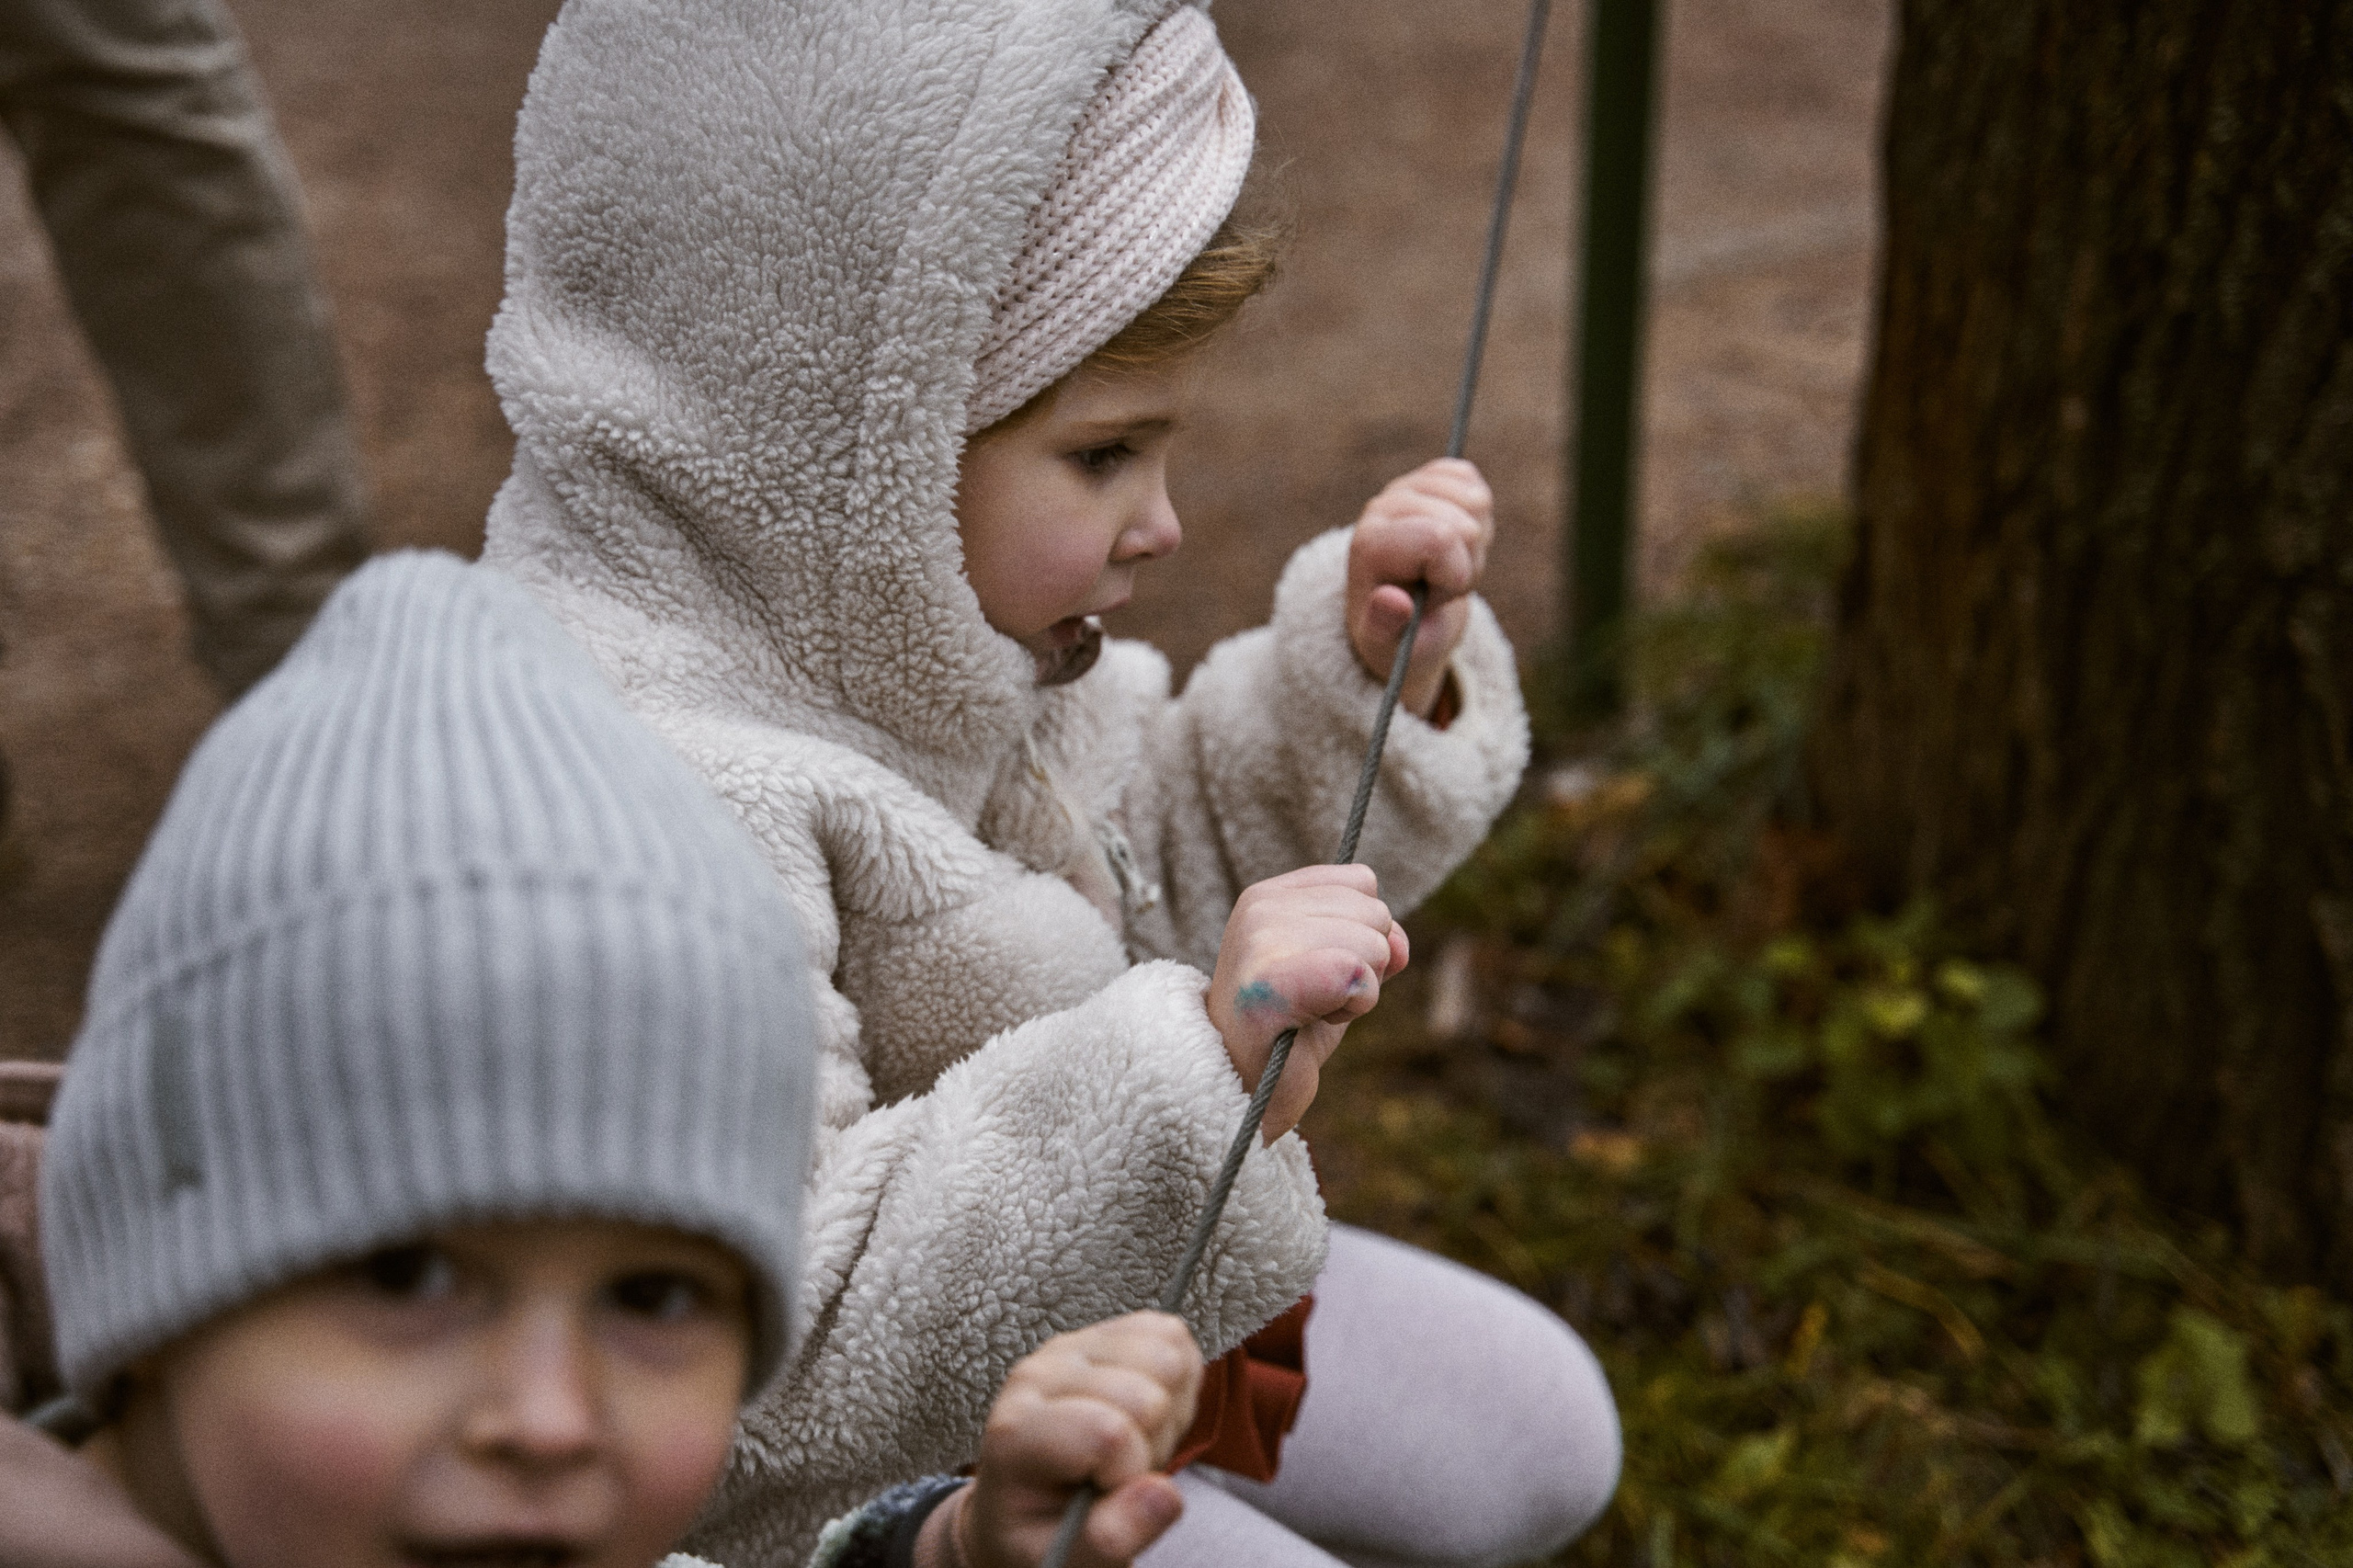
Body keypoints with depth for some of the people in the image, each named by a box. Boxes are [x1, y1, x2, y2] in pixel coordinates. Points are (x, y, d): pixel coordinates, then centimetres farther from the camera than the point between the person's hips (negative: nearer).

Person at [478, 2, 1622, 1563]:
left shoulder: (898, 594, -6)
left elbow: (1152, 877, 9)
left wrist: (1364, 674, -9)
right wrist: (1186, 1064, -45)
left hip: (1064, 1314, 9)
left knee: (1538, 1438, 17)